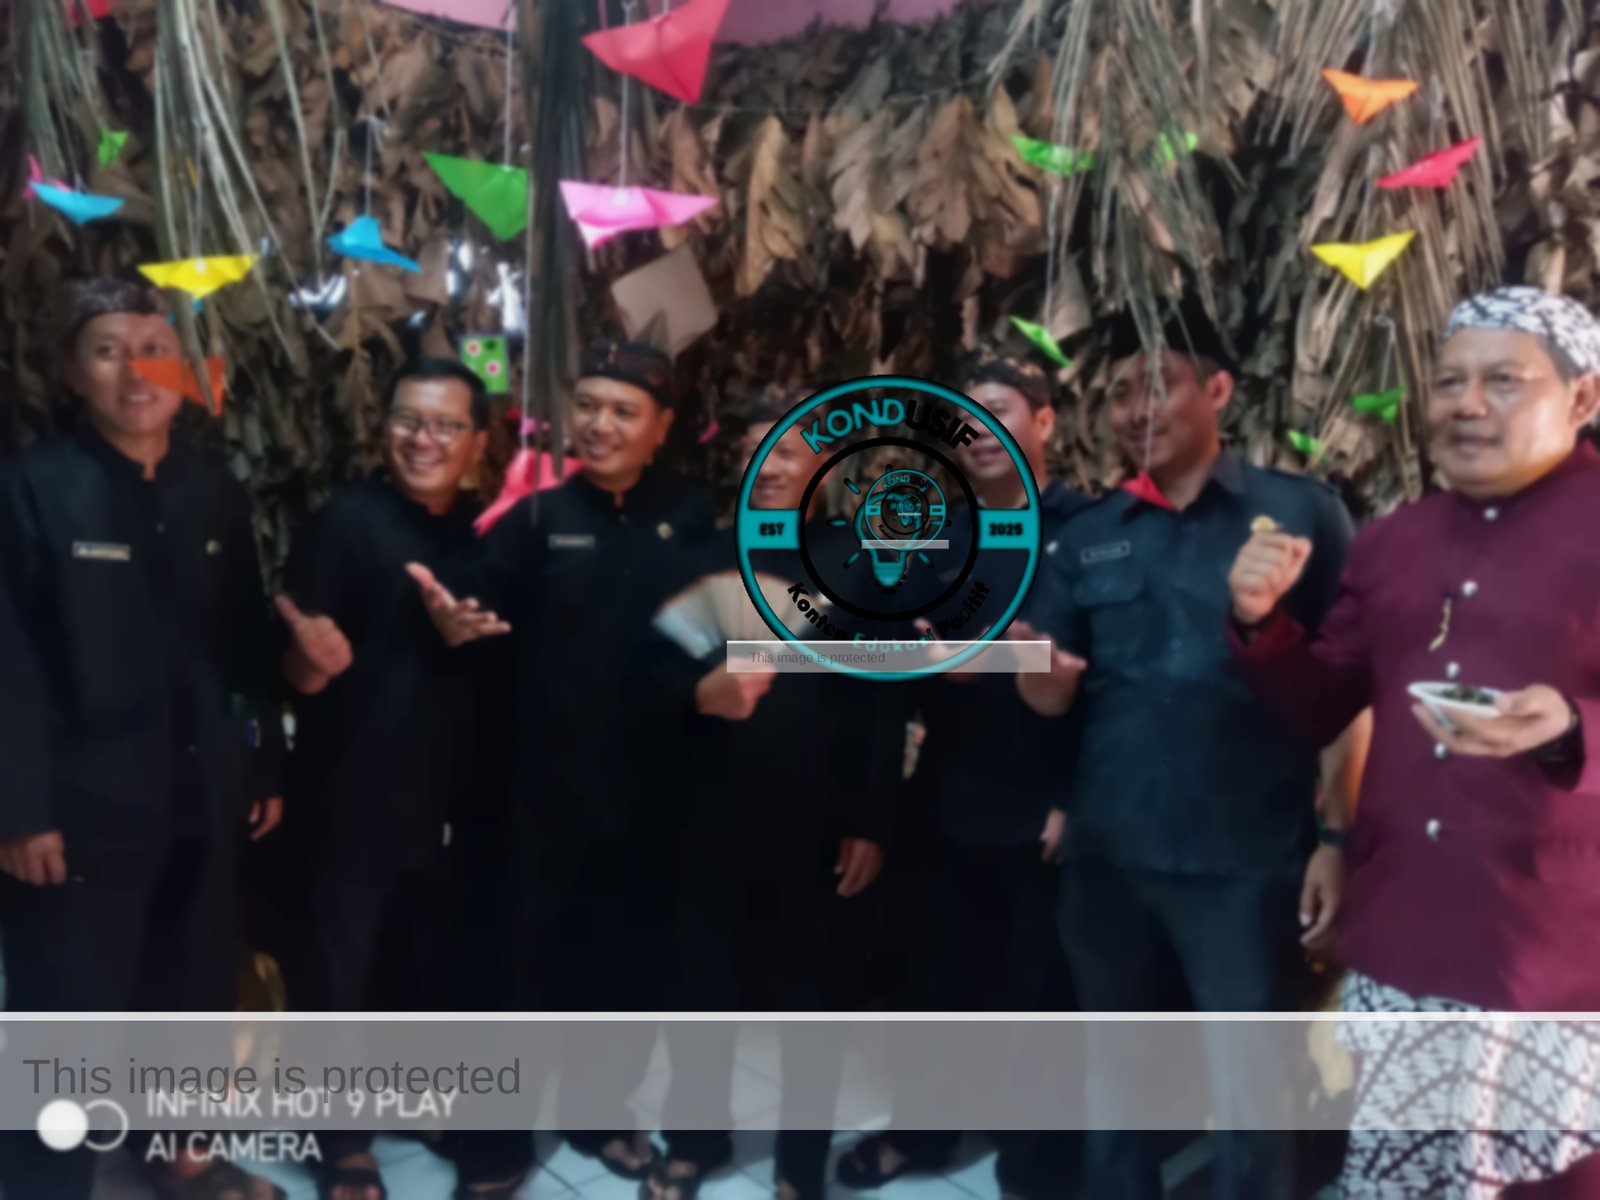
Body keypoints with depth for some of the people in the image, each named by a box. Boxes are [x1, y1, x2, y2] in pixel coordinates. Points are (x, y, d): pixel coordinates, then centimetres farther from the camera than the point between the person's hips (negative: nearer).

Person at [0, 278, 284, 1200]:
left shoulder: (216, 490, 6)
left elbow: (249, 642, 7)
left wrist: (267, 765, 7)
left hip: (204, 796, 5)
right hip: (84, 805, -4)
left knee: (197, 990, 18)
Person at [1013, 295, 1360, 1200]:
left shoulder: (1303, 512, -2)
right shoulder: (1091, 536, 9)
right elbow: (1054, 698, 8)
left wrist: (1343, 841, -9)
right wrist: (1039, 667, -14)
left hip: (1248, 863, -4)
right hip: (1108, 859, 4)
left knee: (1250, 1099, 8)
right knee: (1118, 1085, 19)